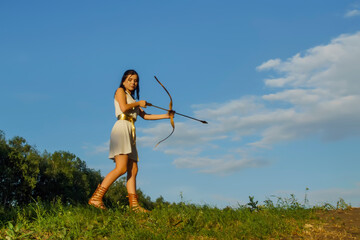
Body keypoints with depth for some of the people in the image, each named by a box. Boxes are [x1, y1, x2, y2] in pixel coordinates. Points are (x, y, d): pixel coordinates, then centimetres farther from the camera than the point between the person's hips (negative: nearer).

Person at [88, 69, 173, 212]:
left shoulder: (132, 98, 30)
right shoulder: (120, 91, 8)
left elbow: (145, 116, 26)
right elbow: (123, 108, -10)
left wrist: (166, 116, 23)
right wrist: (139, 103, 5)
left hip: (130, 133, 9)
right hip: (122, 128, -9)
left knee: (133, 169, 1)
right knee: (121, 168, -20)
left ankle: (134, 204, -1)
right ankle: (96, 198, -21)